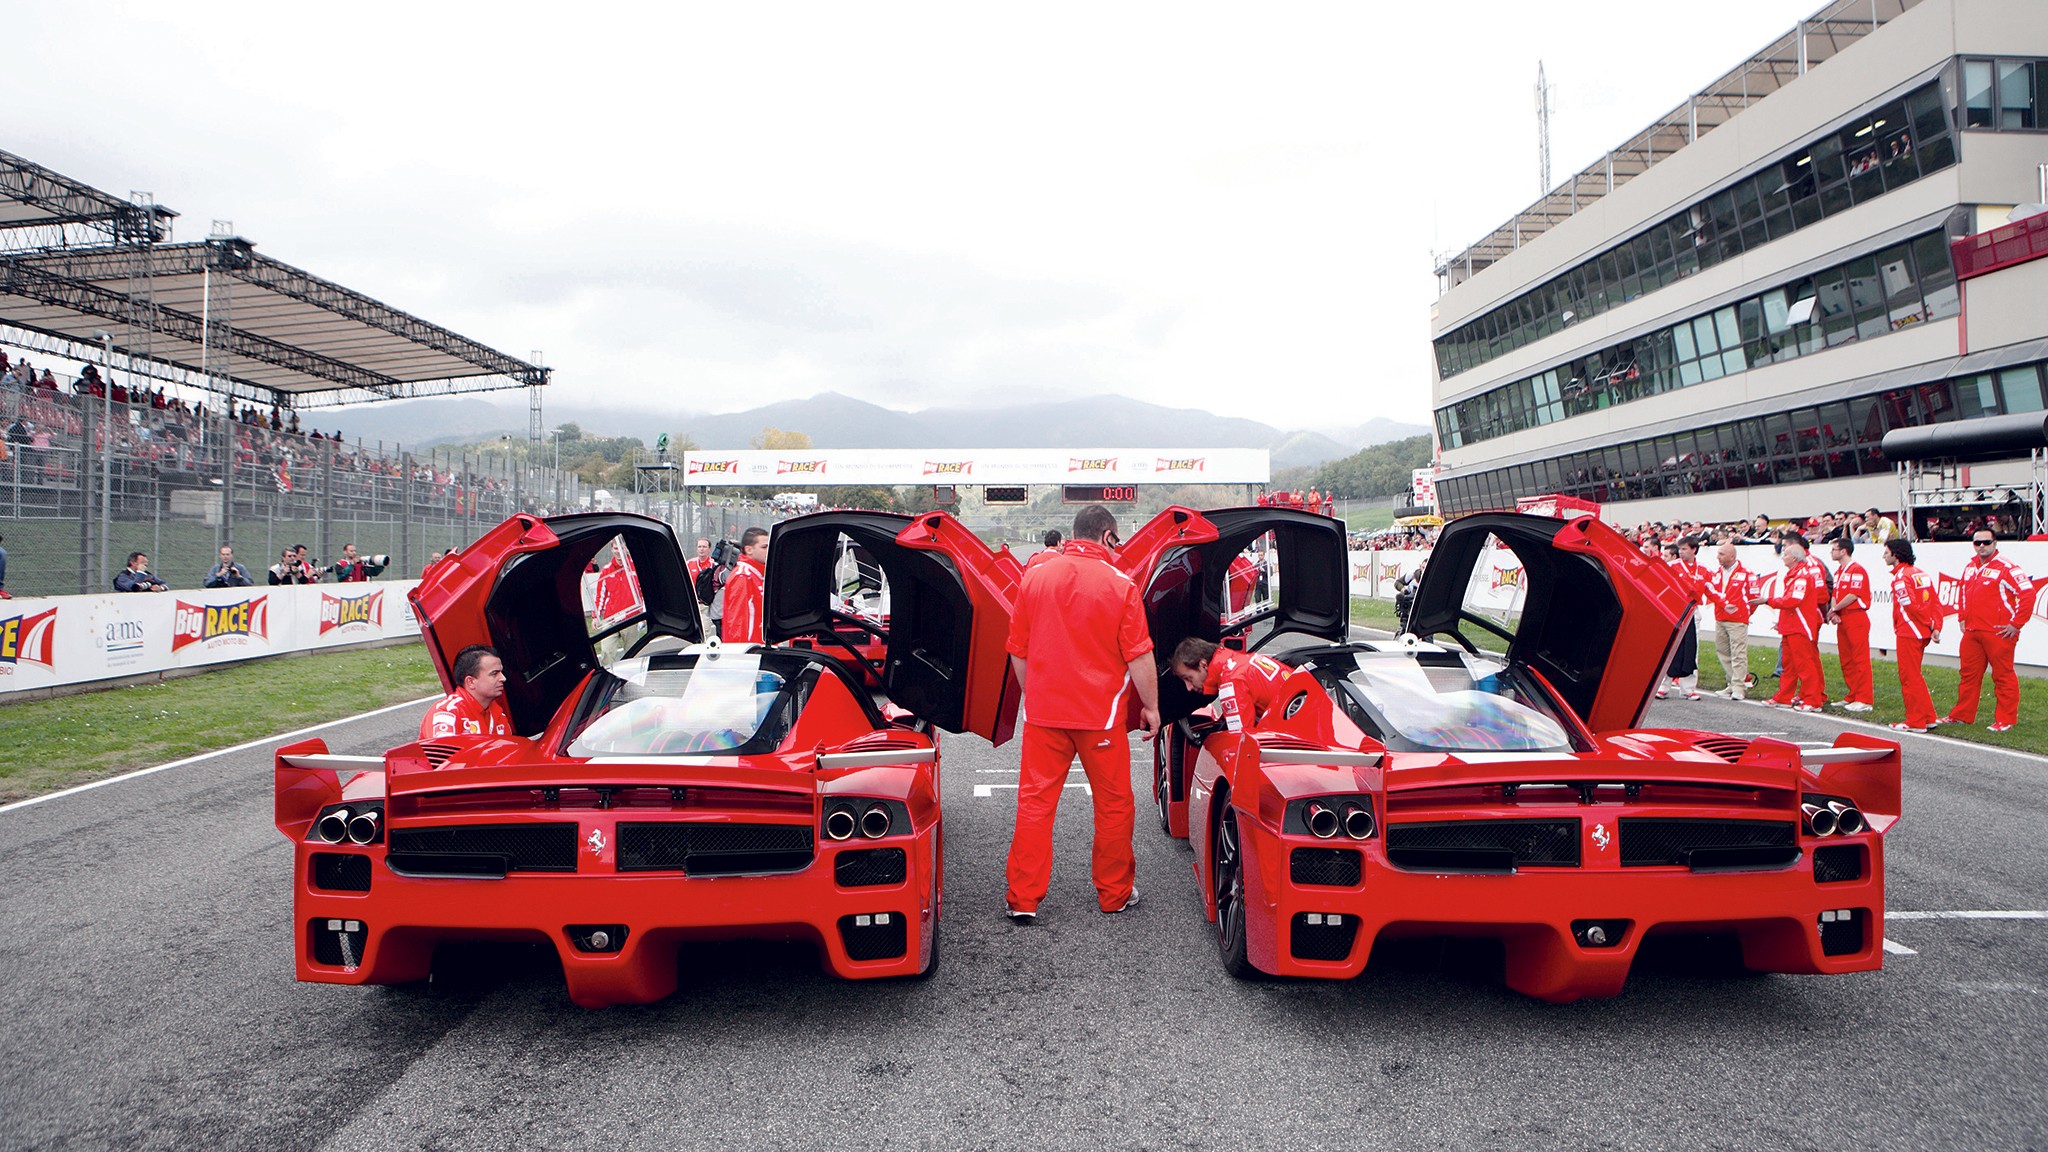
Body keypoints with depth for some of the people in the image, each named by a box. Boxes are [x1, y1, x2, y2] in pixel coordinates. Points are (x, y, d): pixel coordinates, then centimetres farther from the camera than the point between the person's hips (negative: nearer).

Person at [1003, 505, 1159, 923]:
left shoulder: (1034, 578, 2)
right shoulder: (1120, 586, -8)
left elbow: (1017, 651, 9)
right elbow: (1139, 657, -8)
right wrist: (1150, 707, 4)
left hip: (1043, 712, 2)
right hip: (1101, 715, -2)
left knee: (1035, 802, 7)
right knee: (1113, 805, 12)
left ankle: (1022, 899, 8)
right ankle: (1115, 894, 23)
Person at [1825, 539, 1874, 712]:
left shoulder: (1857, 570, -11)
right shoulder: (1838, 571, 18)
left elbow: (1853, 596, -17)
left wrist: (1834, 610, -8)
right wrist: (1834, 613, -2)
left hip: (1856, 618, -9)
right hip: (1842, 620, 9)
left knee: (1860, 659, -8)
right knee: (1846, 659, 12)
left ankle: (1865, 699, -7)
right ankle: (1852, 696, 19)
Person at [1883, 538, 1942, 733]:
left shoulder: (1901, 577, -14)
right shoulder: (1921, 574, 13)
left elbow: (1911, 606, -23)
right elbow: (1936, 602, 8)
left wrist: (1929, 624, -9)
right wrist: (1936, 627, 2)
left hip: (1908, 633, -9)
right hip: (1923, 633, 9)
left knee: (1909, 677, -2)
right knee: (1915, 676, 18)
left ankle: (1915, 721, 2)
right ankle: (1928, 717, 22)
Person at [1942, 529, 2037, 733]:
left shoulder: (2006, 568, -10)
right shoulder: (1970, 567, 13)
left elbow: (2028, 593, -15)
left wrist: (2016, 624, -14)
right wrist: (1962, 618, 19)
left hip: (1998, 632, -7)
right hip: (1971, 632, 7)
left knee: (2003, 676, 0)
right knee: (1969, 674, 13)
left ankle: (2006, 719, 7)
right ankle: (1962, 715, 22)